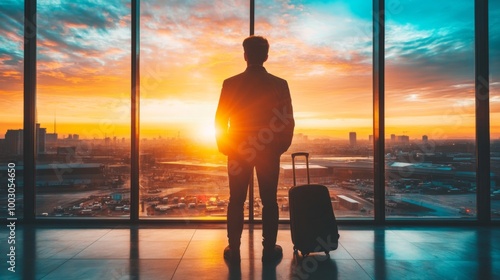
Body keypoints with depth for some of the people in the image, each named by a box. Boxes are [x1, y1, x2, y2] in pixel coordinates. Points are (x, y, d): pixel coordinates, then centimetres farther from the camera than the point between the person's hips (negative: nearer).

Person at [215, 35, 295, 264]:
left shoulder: (230, 83, -4)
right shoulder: (279, 84, -4)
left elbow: (220, 119, -3)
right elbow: (289, 121, -3)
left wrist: (224, 147, 10)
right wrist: (281, 147, 10)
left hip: (238, 149, 0)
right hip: (269, 151, 0)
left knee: (236, 201, 9)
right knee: (269, 201, 9)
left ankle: (234, 251, 16)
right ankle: (269, 250, 16)